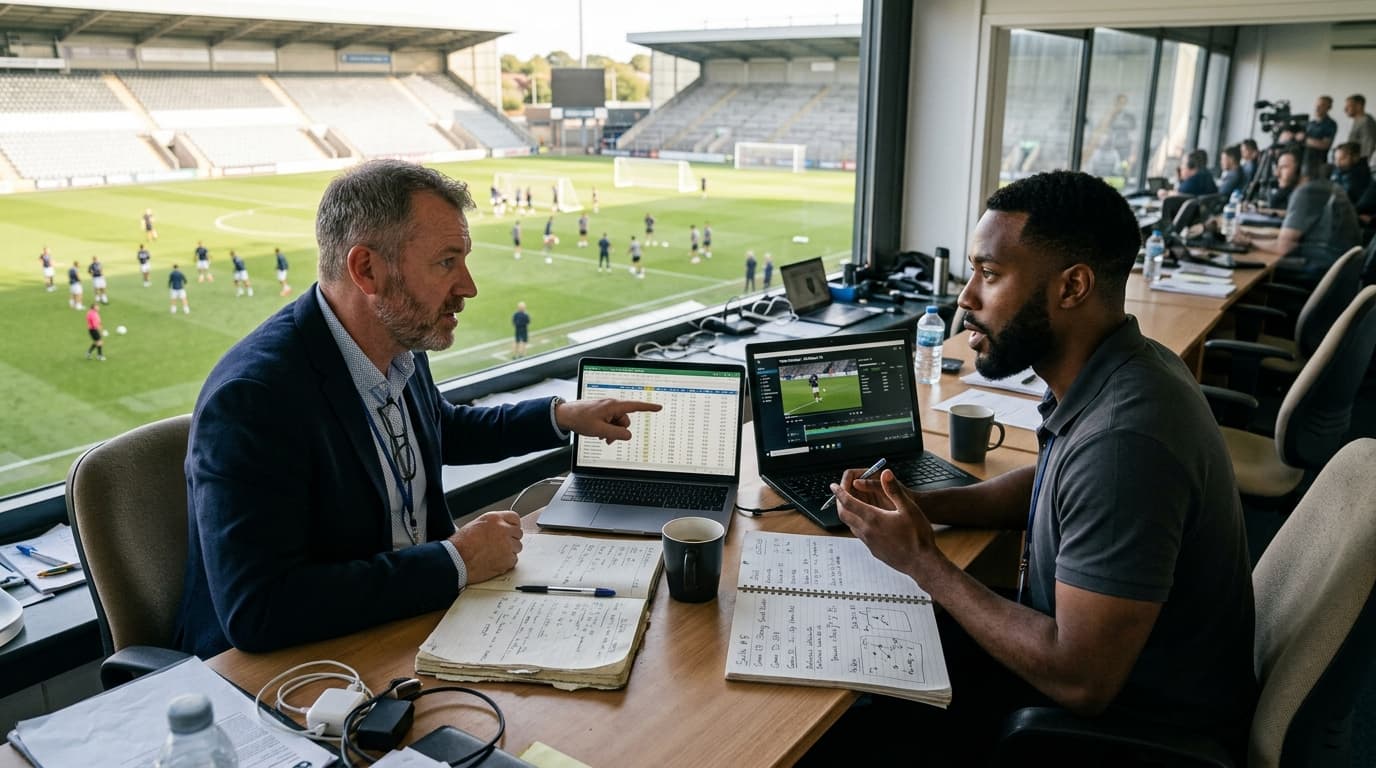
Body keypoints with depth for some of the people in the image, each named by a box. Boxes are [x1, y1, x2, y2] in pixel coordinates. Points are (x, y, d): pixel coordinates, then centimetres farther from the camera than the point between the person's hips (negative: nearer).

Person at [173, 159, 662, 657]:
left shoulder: (400, 346, -3)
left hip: (409, 621, 7)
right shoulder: (251, 396, -26)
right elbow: (256, 614, -31)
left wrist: (562, 417, 12)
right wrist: (456, 562, -26)